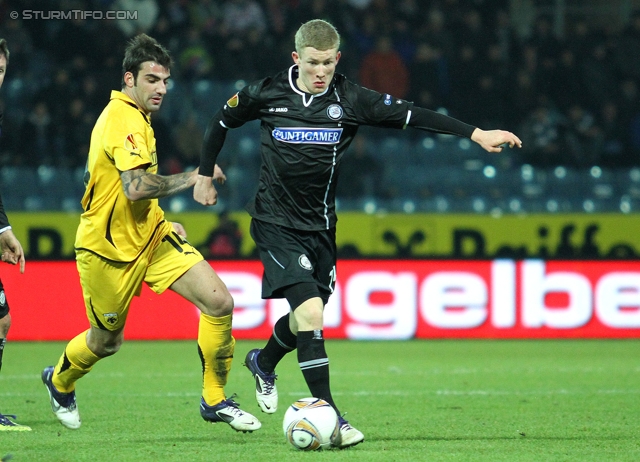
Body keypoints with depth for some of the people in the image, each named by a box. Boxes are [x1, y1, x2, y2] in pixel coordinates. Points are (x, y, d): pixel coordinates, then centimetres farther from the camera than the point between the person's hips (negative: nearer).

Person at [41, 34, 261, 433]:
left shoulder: (133, 117, 11)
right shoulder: (124, 120, -22)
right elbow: (136, 187, -34)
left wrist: (164, 222, 18)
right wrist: (190, 179, -25)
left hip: (149, 235, 8)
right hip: (108, 248, -8)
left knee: (220, 302, -10)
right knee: (106, 341, 10)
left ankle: (214, 400, 1)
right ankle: (60, 382, 43)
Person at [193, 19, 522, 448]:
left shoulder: (350, 99, -6)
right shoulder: (266, 94, -8)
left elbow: (411, 115, -12)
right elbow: (221, 122, 10)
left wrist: (476, 134, -19)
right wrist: (206, 175, 16)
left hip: (321, 226, 4)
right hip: (277, 223, -4)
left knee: (306, 316, 16)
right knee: (310, 311, -19)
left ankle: (263, 362, 49)